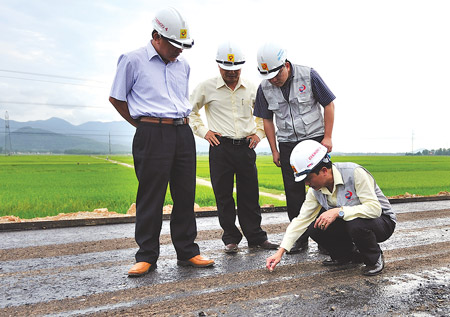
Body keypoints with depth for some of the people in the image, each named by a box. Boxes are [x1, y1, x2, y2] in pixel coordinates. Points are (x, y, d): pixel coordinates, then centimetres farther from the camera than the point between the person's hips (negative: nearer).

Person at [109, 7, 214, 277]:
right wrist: (144, 125, 7)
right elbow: (116, 98, 6)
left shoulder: (183, 65, 16)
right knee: (150, 197, -2)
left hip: (183, 134, 6)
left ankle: (187, 252, 18)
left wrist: (181, 124, 15)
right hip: (152, 135, -5)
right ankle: (147, 257, 11)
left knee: (186, 195, 6)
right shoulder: (133, 60, 0)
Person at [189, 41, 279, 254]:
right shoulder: (207, 88, 2)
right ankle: (231, 239, 15)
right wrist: (203, 131, -1)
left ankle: (256, 237, 18)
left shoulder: (250, 88, 10)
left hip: (246, 148, 2)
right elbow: (189, 111, 10)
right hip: (220, 148, -2)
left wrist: (259, 133, 10)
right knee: (223, 196, 2)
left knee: (250, 195, 6)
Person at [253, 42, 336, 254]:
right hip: (287, 144, 3)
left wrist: (327, 137, -8)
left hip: (315, 138, -2)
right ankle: (300, 238, 14)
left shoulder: (308, 75, -9)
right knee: (293, 191, 3)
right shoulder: (264, 88, -1)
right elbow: (267, 120, 7)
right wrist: (274, 150, 5)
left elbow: (329, 104, -3)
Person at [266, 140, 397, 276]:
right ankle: (350, 255, 9)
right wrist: (280, 252, -10)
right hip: (349, 222, 6)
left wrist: (338, 211, -40)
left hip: (382, 220, -5)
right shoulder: (316, 190, -9)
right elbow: (301, 220, -6)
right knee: (314, 229, -16)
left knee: (356, 225, -38)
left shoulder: (355, 173, -27)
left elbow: (374, 208, -32)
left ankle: (375, 258, -5)